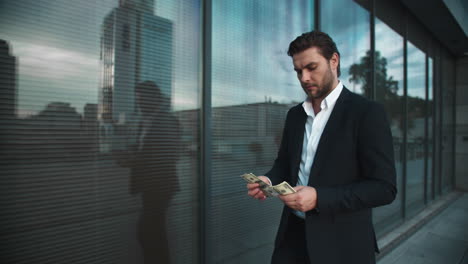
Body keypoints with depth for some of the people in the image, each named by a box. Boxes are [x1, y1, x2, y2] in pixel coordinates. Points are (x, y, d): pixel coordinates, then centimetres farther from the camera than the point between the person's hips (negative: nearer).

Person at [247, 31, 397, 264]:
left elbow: (384, 187, -15)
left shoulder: (367, 112, -11)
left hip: (341, 243, -4)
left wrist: (319, 198, -24)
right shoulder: (294, 114, 6)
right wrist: (269, 180, -9)